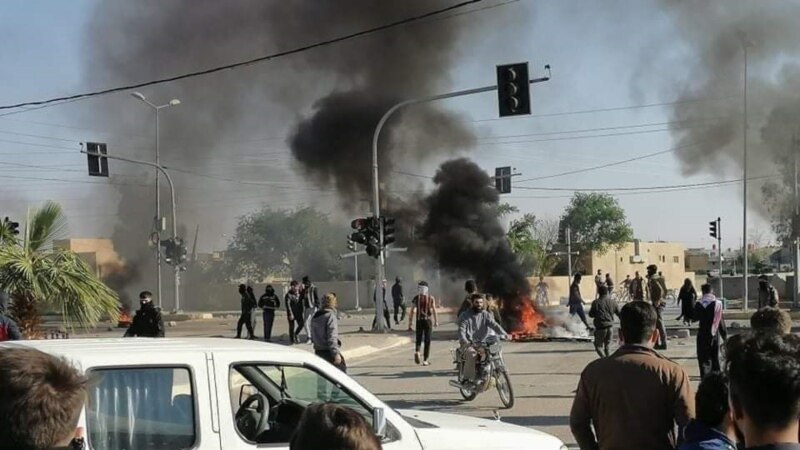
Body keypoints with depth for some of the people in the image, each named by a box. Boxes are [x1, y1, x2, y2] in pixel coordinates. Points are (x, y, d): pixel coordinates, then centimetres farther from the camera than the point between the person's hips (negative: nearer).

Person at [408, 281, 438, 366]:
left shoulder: (416, 298, 0)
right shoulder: (431, 298, 1)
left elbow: (412, 311, -3)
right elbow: (434, 310, 0)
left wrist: (410, 323, -1)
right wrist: (436, 321, 8)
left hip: (419, 320, 0)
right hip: (428, 320, 0)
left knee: (418, 338, 14)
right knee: (427, 340, 6)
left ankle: (417, 352, -16)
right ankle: (425, 360, 4)